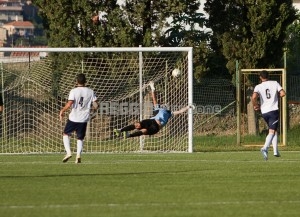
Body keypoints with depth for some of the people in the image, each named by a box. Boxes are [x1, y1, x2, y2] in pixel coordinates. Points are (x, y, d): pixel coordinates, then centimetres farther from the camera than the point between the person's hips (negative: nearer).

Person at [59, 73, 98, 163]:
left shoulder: (74, 91, -9)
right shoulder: (90, 92, 1)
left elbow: (69, 104, -19)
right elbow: (95, 106, -1)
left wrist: (62, 111, -3)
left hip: (73, 118, -3)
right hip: (84, 119, 3)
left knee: (66, 134, 18)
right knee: (80, 138, 15)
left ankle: (68, 152, 2)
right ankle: (78, 155, -6)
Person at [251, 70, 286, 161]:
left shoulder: (258, 87, 1)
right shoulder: (275, 83, 3)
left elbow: (254, 97, -16)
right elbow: (283, 93, -5)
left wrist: (255, 105, 3)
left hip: (264, 112, 3)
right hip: (274, 110, -3)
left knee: (273, 130, 18)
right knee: (272, 132, -7)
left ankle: (276, 151, 12)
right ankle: (265, 148, -30)